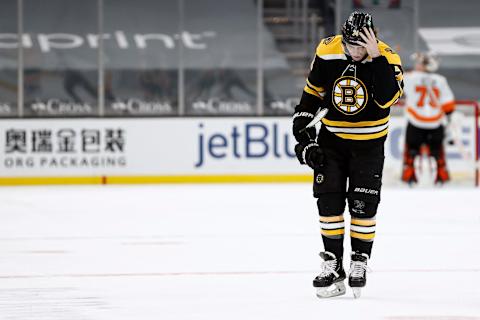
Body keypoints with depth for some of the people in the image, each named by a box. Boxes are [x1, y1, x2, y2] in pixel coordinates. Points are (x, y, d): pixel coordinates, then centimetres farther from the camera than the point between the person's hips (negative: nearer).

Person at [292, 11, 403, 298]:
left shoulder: (387, 58, -19)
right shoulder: (327, 52, -12)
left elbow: (387, 98, -35)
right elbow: (313, 91, 2)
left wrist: (375, 57, -39)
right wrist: (303, 130, -2)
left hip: (368, 143, -2)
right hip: (332, 137, 2)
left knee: (363, 206, -3)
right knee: (328, 202, -2)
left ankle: (360, 263, 12)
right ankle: (333, 265, 7)